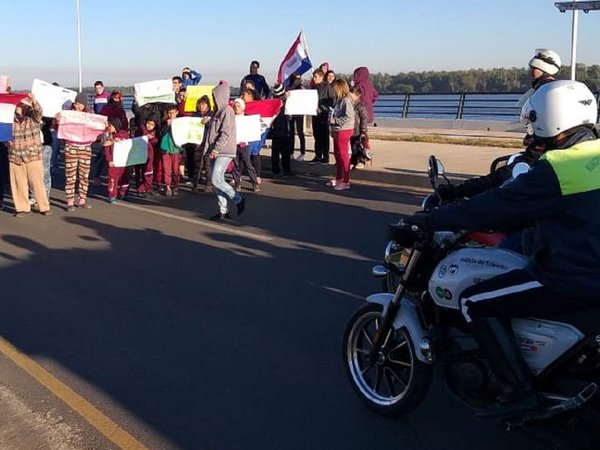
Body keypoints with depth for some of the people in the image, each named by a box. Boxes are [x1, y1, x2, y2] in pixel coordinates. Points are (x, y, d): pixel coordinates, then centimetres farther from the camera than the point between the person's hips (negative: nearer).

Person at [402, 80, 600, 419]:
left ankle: (521, 390, -3)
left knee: (475, 304, -5)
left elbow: (496, 206, -17)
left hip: (572, 279, -10)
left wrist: (430, 221, -9)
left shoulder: (557, 168, -20)